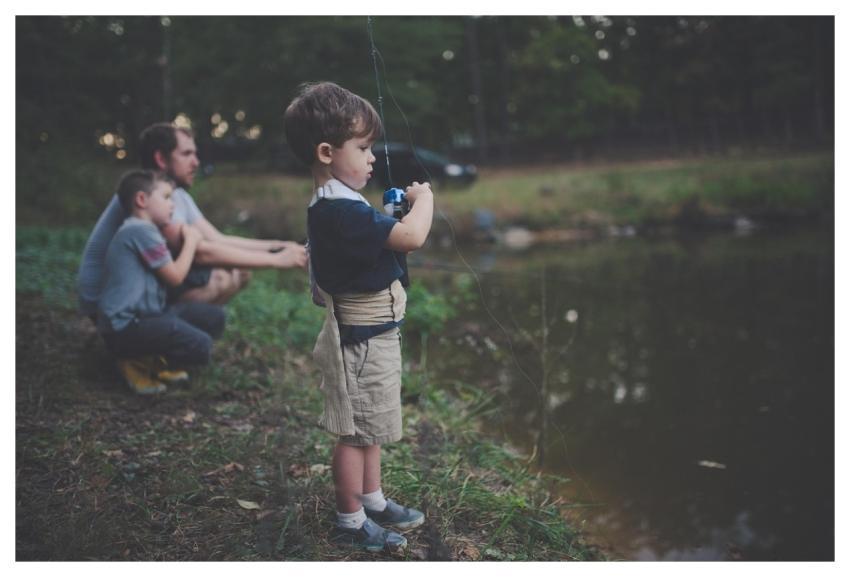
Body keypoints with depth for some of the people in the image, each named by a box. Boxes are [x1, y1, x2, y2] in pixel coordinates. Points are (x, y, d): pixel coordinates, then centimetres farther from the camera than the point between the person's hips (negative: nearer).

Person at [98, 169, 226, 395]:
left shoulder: (141, 230, 19)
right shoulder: (141, 230, -15)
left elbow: (169, 273, 19)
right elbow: (175, 276, -12)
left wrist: (189, 238, 13)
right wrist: (190, 241, 2)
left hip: (146, 315, 11)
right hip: (125, 328, -11)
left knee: (214, 317, 6)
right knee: (200, 346, -26)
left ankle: (156, 360, 8)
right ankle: (139, 363, -3)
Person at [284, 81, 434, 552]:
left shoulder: (328, 208, 7)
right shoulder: (344, 212, -27)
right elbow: (412, 236, -32)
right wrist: (424, 197, -13)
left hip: (370, 335, 10)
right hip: (361, 340, -10)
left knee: (370, 427, 22)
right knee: (355, 433, 5)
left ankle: (373, 501, 38)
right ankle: (350, 522, 20)